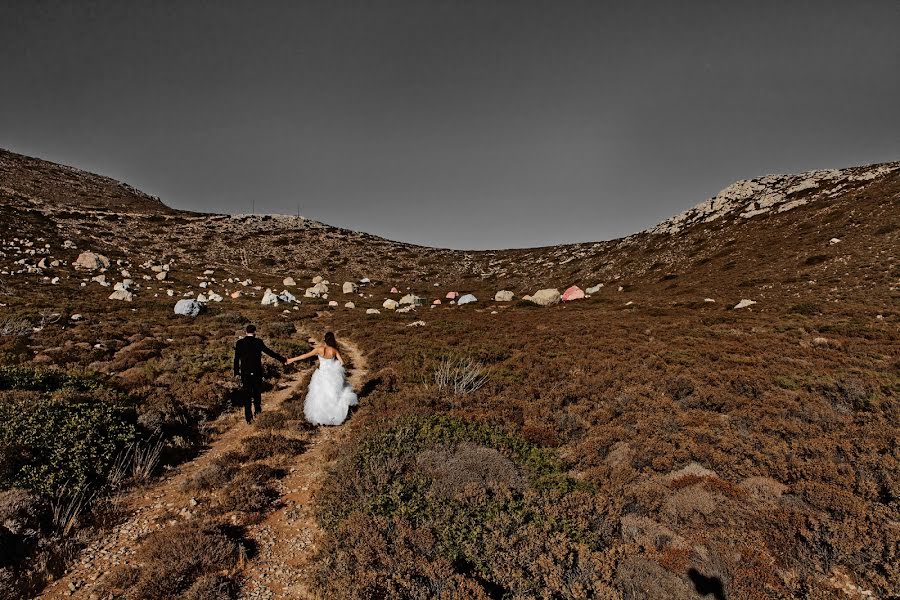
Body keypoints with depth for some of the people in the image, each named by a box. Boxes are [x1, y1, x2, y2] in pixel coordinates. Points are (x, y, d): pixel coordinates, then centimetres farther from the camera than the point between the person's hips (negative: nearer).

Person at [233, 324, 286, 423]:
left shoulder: (240, 343, -5)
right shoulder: (258, 342, -10)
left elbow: (236, 359, -2)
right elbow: (269, 352, -12)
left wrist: (236, 372, 6)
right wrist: (282, 359, -7)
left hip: (245, 373, 0)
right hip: (257, 372, 0)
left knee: (247, 394, 8)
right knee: (257, 391, 20)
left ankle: (248, 416, 9)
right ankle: (258, 409, 36)